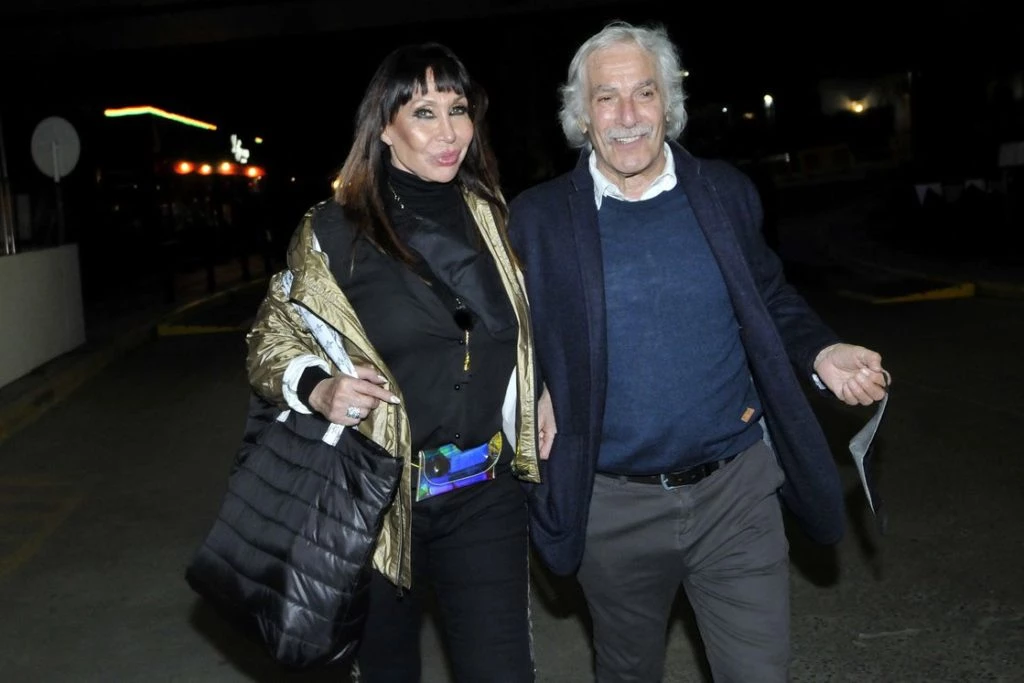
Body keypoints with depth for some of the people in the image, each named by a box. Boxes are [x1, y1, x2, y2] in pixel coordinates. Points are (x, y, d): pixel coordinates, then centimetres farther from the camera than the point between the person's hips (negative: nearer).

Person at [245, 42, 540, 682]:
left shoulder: (491, 218, 3)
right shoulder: (335, 231, -7)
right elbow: (271, 342, 1)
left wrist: (534, 443, 13)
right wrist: (315, 387, -18)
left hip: (486, 494, 2)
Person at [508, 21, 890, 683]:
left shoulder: (726, 191, 1)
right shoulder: (540, 216, -3)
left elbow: (771, 299, 11)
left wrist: (821, 353, -7)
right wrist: (535, 400, -11)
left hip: (736, 490, 1)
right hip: (614, 508, 0)